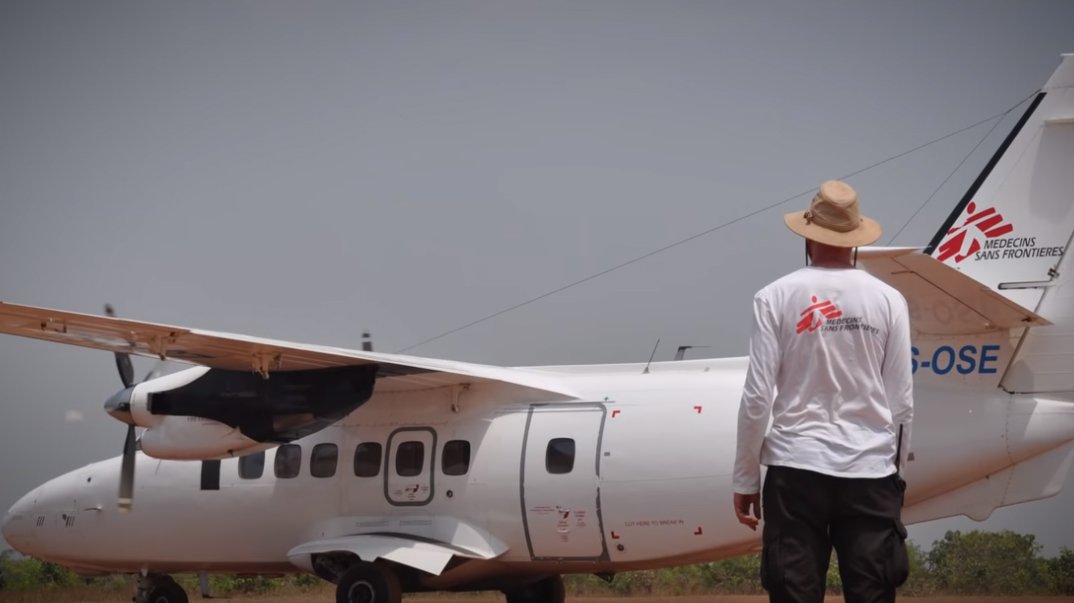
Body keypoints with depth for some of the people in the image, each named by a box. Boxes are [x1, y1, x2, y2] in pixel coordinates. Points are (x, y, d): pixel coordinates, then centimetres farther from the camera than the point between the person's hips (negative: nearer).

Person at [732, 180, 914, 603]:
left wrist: (745, 480, 5)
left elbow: (757, 396, -3)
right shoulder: (887, 299, 3)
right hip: (870, 471, 1)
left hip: (796, 470, -1)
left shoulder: (775, 298, -2)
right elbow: (901, 400, 4)